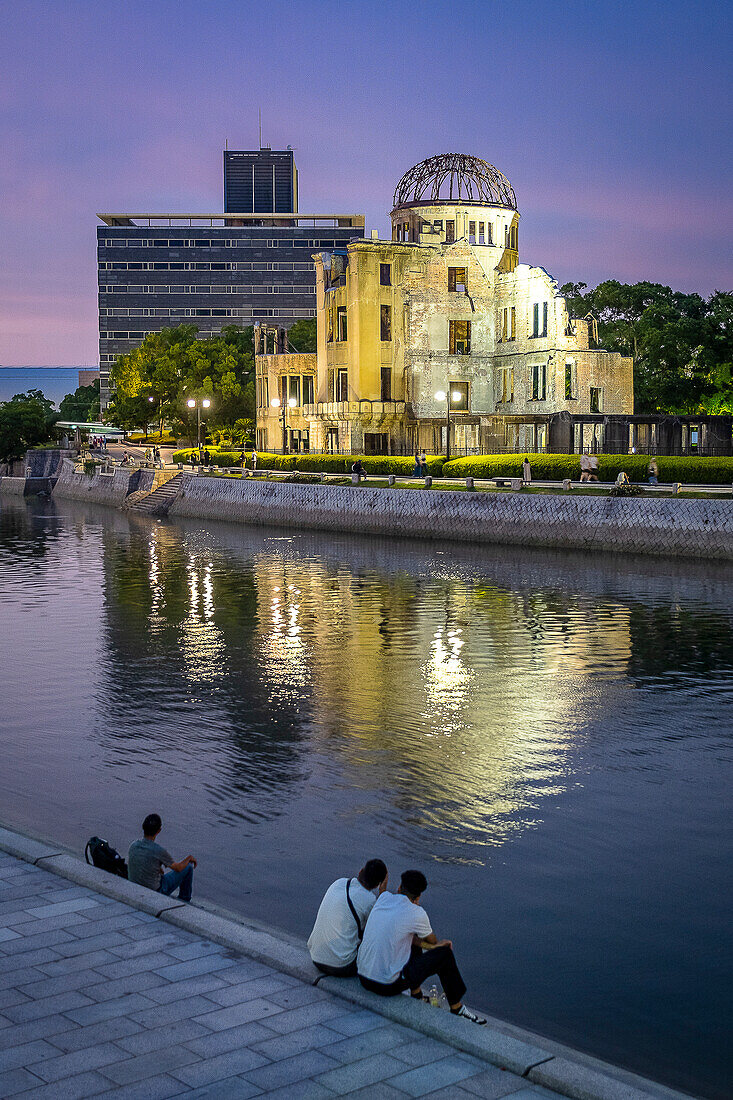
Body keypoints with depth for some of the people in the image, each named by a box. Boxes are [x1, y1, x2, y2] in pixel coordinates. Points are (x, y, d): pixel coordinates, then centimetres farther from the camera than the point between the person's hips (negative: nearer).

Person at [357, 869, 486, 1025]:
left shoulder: (383, 897, 3)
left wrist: (429, 946, 12)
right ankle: (457, 1007, 21)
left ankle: (416, 995, 38)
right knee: (445, 953, 7)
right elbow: (433, 941, 6)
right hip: (388, 985, -6)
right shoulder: (416, 913, -12)